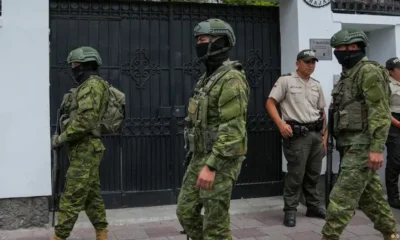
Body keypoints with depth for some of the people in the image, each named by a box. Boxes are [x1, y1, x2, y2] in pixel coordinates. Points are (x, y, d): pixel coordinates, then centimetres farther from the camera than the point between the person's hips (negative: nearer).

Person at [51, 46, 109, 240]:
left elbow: (85, 121, -23)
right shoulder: (86, 87, 18)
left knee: (71, 199, -5)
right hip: (85, 150, 10)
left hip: (85, 151, -10)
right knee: (92, 197, 13)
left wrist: (60, 139, -14)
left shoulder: (92, 85, -13)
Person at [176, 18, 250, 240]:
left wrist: (211, 166, -26)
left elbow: (233, 129, -24)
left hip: (219, 162, -10)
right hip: (201, 158, 10)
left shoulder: (231, 80, -17)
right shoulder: (208, 78, 15)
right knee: (186, 212, 15)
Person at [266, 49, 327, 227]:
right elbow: (270, 103, -9)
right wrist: (281, 124, -21)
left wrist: (324, 135, 13)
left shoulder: (316, 85, 14)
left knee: (313, 173, 14)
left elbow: (322, 111, 19)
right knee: (295, 174, -4)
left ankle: (314, 206, 26)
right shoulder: (285, 81, -5)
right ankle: (290, 210, 6)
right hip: (297, 134, -6)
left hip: (316, 134, 6)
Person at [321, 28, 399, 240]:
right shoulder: (348, 74, 17)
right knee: (370, 194, 16)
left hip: (362, 145, -10)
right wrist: (338, 142, 21)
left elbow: (380, 112, -19)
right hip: (350, 144, 10)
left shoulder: (369, 71, -11)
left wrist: (377, 148, -25)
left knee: (342, 197, -9)